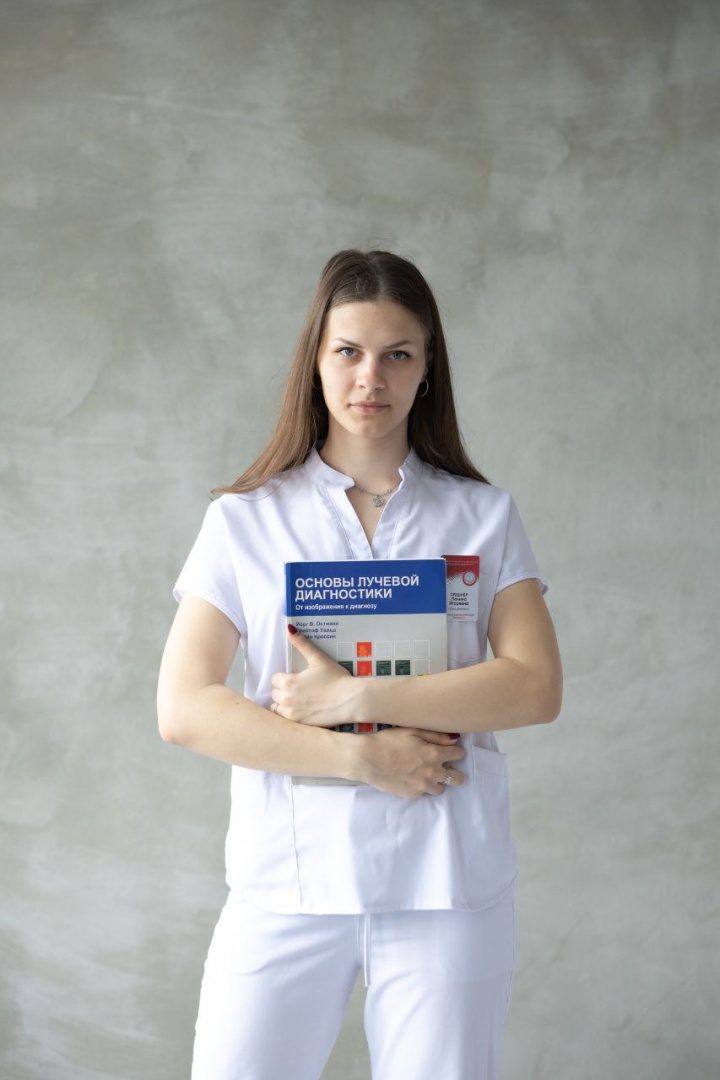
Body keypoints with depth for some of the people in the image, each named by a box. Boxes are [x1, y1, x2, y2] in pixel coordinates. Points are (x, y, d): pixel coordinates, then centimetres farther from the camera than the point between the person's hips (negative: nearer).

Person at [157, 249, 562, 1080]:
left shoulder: (483, 517, 7)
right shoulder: (243, 521, 5)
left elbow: (537, 687, -5)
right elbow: (183, 709, -4)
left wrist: (355, 698, -13)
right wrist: (363, 760, -13)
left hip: (447, 884, 1)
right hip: (288, 879, 0)